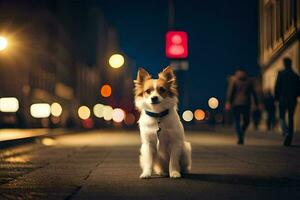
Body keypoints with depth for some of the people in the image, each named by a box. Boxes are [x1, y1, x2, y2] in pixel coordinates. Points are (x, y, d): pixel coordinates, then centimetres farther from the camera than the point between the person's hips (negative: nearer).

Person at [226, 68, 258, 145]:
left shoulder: (233, 79, 2)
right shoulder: (249, 80, 9)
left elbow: (230, 91, -7)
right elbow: (253, 92, 6)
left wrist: (228, 102, -10)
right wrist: (256, 103, 7)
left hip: (236, 103, -1)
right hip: (246, 103, 1)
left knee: (237, 122, 3)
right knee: (246, 121, 16)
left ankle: (240, 138, -7)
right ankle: (241, 136, 5)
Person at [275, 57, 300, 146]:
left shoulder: (281, 74, -5)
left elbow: (277, 86, -6)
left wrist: (276, 98, 1)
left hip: (283, 99, -3)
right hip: (293, 100, 3)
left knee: (282, 117, 5)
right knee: (291, 118, 7)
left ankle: (286, 132, -21)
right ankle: (289, 139, 5)